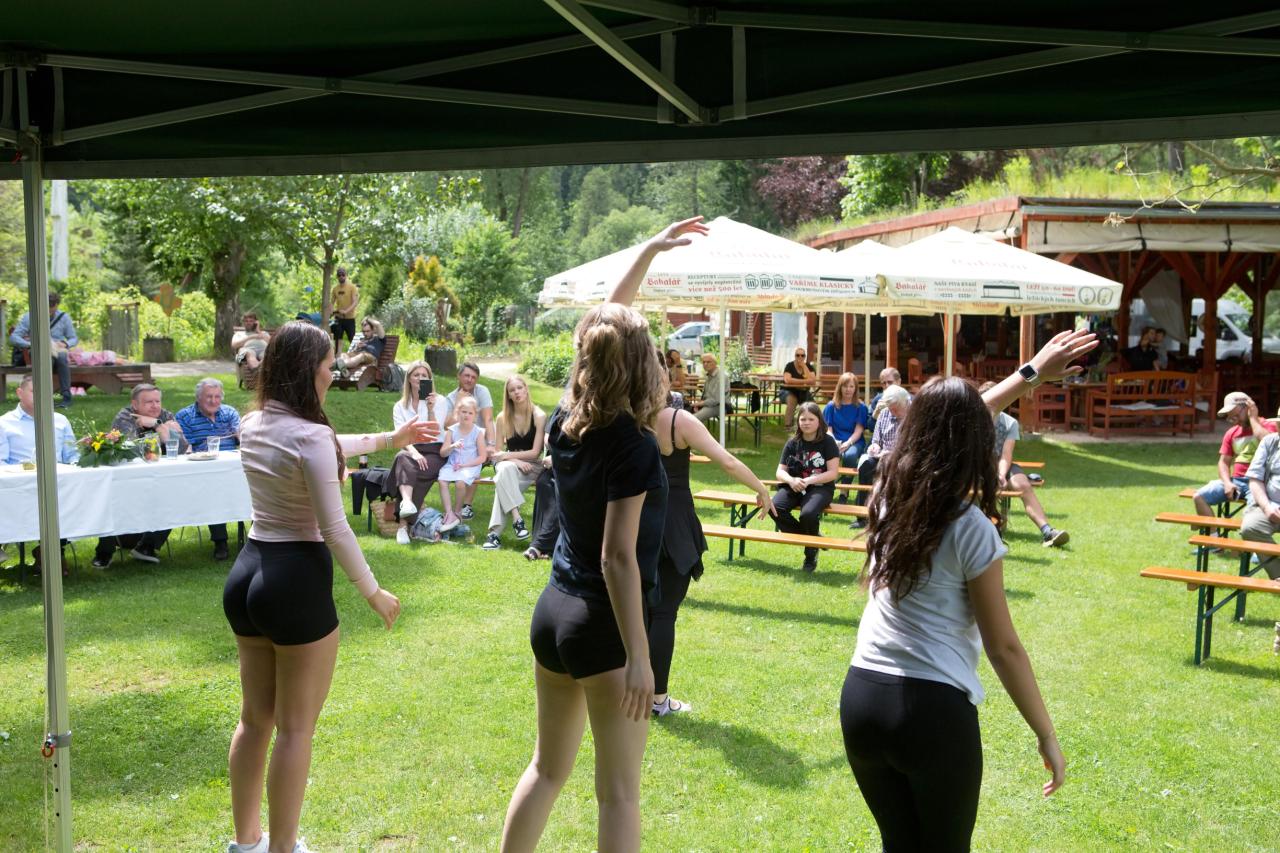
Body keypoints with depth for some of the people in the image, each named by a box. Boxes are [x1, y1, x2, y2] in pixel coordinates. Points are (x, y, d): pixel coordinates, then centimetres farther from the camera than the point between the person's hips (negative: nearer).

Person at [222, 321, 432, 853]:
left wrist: (386, 440, 35)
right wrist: (373, 593, -8)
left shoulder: (254, 424, 7)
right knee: (295, 729, 3)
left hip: (247, 574, 8)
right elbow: (334, 529, -18)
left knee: (255, 719, 19)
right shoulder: (310, 435, -17)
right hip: (297, 583, -8)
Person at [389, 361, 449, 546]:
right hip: (410, 449, 2)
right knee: (402, 459, -35)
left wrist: (431, 409, -18)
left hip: (434, 452, -2)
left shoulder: (439, 401, 7)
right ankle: (407, 502, -59)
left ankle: (404, 524, -39)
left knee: (407, 469, -32)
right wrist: (413, 452, -21)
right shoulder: (400, 406, 13)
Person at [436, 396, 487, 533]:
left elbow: (482, 457, -3)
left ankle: (459, 511, -9)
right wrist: (452, 446, -19)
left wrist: (465, 465, -13)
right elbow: (442, 453, 2)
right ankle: (450, 514, -29)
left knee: (461, 481, -32)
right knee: (442, 480, -26)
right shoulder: (451, 431, 5)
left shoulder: (478, 433, -2)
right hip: (452, 464, 3)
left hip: (470, 466, -3)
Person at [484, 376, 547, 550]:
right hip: (509, 463, 2)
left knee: (503, 480, -33)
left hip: (531, 466, -2)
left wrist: (507, 456, -14)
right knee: (505, 470, -36)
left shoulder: (539, 416, -5)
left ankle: (495, 533, -36)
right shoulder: (503, 418, 3)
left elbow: (535, 452, -9)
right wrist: (516, 461, -15)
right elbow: (498, 451, 4)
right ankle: (516, 519, -42)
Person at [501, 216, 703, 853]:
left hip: (553, 611, 7)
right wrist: (638, 658, -19)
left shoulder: (567, 418, 1)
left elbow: (603, 327, 16)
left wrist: (650, 250, 21)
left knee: (547, 766, 20)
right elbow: (618, 559, -22)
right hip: (602, 623, -7)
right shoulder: (632, 445, -19)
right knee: (618, 792, 3)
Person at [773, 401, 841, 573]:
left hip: (820, 488, -4)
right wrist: (791, 480, -18)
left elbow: (833, 473, -8)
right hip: (794, 486, 4)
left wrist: (809, 481, -20)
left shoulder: (827, 442, -2)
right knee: (775, 507, -27)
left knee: (808, 514, -35)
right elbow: (780, 471, 6)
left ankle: (811, 554, -5)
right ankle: (810, 538, -6)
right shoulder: (792, 443, 7)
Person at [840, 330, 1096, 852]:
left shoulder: (889, 489, 3)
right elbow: (1003, 648, -8)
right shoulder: (972, 531, -13)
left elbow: (947, 424, 20)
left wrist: (1031, 373, 28)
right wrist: (1047, 736, 2)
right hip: (934, 710, -5)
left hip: (861, 697, 5)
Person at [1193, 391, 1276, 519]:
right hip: (1234, 480, 5)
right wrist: (1227, 483, -6)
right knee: (1199, 497, -12)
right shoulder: (1231, 433, 16)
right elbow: (1224, 462, 14)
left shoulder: (1267, 426, 0)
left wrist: (1253, 418, -10)